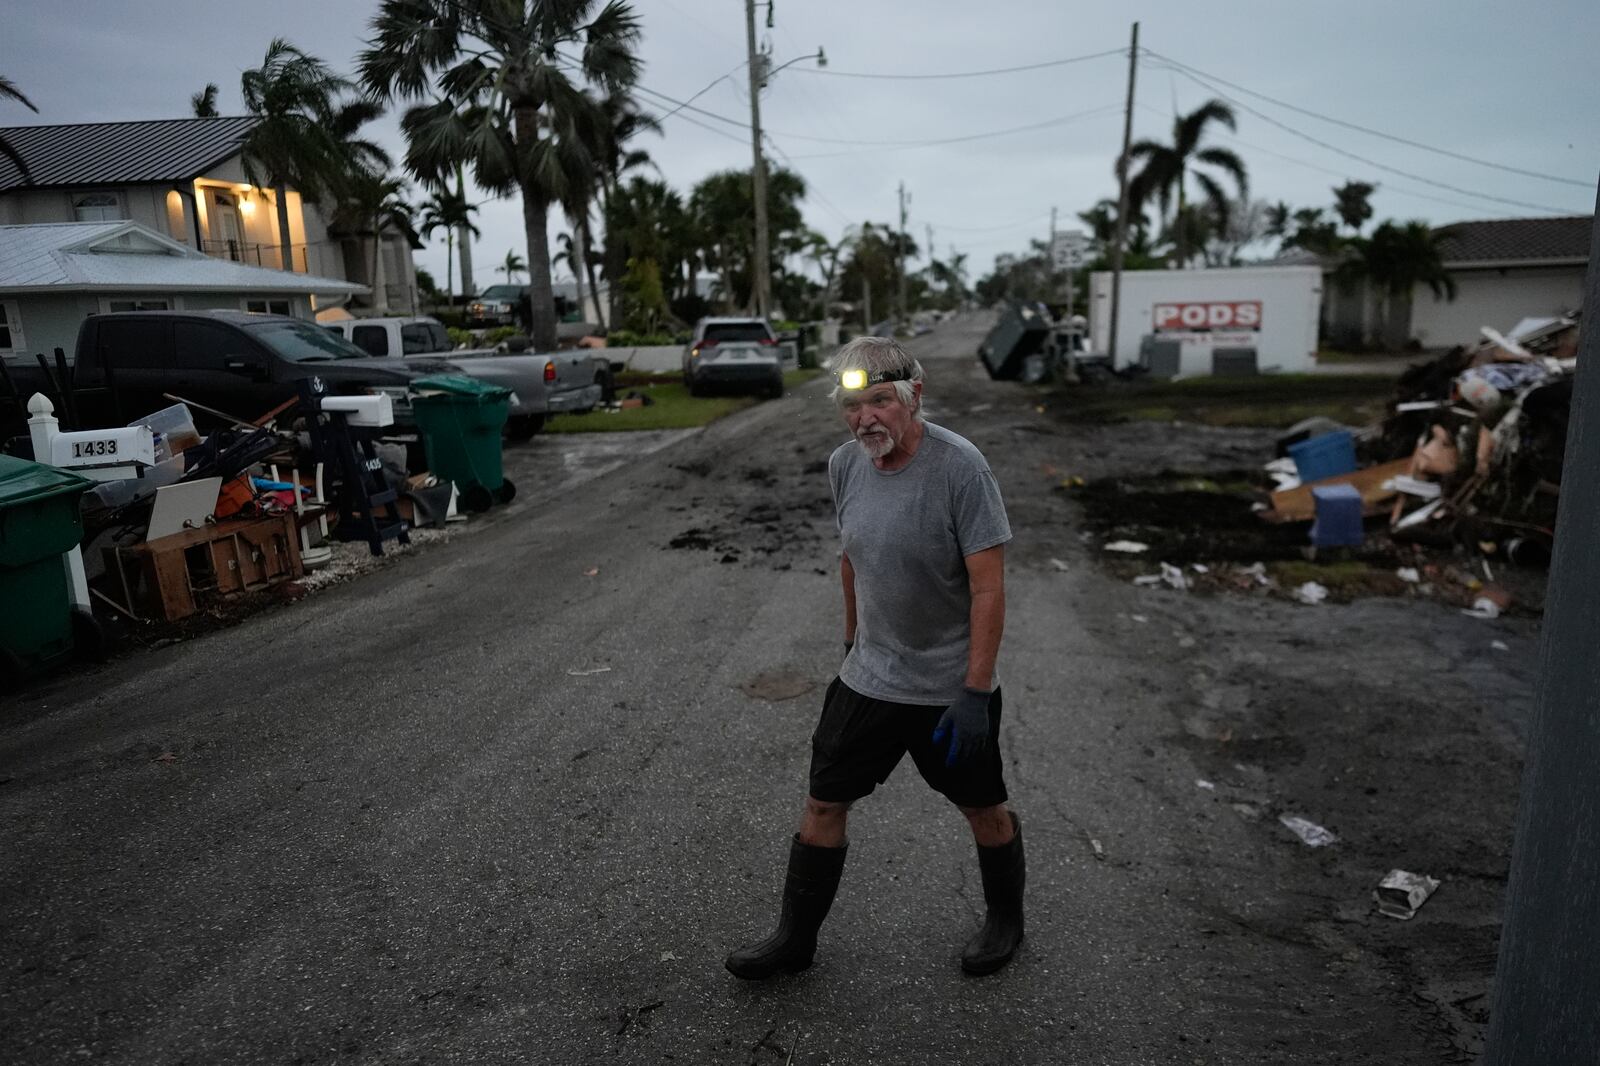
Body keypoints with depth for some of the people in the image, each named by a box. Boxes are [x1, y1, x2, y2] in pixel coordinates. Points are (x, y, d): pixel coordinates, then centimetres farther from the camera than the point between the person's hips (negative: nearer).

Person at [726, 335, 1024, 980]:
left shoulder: (958, 467, -21)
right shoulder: (844, 466, -2)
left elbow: (988, 587, -20)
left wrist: (974, 693, -21)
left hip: (951, 687, -5)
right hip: (867, 678, 5)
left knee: (982, 809, 15)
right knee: (823, 804, 10)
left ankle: (1006, 919, 42)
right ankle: (795, 939, 30)